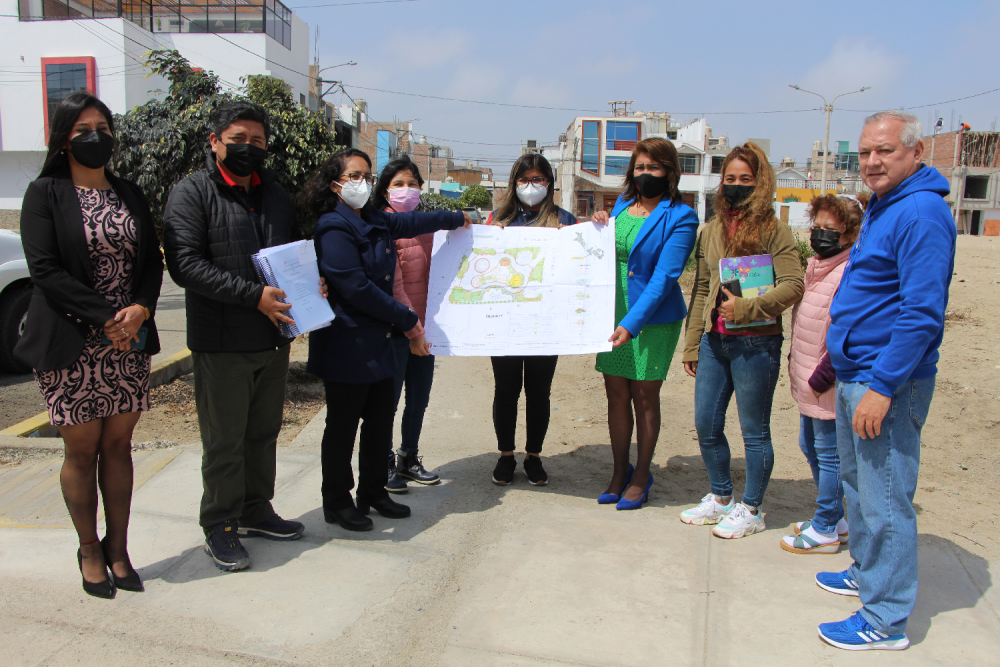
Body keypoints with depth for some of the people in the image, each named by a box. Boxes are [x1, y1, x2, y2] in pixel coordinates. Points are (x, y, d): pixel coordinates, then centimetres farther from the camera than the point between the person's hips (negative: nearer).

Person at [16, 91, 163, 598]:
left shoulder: (130, 194, 11)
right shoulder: (45, 193, -2)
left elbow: (153, 260, 6)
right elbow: (45, 270, -11)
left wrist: (139, 309, -12)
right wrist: (106, 319, -18)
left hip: (129, 343, 4)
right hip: (70, 346, -4)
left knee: (118, 446, 9)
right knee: (82, 451, 5)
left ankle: (118, 550, 20)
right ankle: (90, 551, 22)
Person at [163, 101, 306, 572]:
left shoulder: (275, 194, 15)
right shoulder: (191, 193, -6)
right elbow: (186, 265, -17)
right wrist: (253, 296, -22)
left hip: (274, 339, 6)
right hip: (221, 343, -6)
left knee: (264, 433, 17)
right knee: (224, 440, 4)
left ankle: (256, 511, 32)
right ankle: (220, 527, 19)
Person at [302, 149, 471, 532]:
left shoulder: (374, 221, 12)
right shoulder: (334, 228, -14)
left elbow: (409, 223, 30)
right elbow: (356, 288, -20)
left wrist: (456, 219, 43)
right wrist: (405, 318, -14)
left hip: (378, 342, 8)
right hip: (346, 347, -8)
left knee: (381, 421, 13)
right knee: (342, 426, 4)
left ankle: (373, 492, 29)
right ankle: (337, 503, 19)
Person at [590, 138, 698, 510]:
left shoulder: (680, 218, -9)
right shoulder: (623, 204, 10)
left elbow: (663, 277, -17)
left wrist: (632, 323, -26)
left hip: (653, 318, -5)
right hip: (613, 312, 5)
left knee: (644, 397, 5)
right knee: (616, 394, 9)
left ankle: (641, 477, 22)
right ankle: (620, 472, 25)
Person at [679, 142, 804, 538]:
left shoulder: (773, 231, -4)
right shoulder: (711, 231, 13)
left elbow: (793, 285, -12)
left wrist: (746, 308, -22)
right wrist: (692, 343, 13)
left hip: (755, 344, -6)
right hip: (714, 341, 6)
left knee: (754, 431, 5)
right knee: (706, 424, 11)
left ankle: (751, 509, 22)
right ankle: (721, 498, 32)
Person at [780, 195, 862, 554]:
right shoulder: (816, 267, 12)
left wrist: (821, 376, -21)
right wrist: (796, 364, 15)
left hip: (828, 386, -10)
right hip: (807, 380, 10)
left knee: (829, 453, 2)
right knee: (811, 447, 19)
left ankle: (825, 530, 16)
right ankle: (837, 518, 34)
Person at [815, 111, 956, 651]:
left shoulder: (922, 212, -17)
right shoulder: (879, 208, 14)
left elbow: (923, 313, -23)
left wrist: (882, 387, -24)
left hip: (887, 381, -10)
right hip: (855, 374, 10)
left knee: (885, 501, -2)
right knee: (857, 481, 22)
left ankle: (885, 620, 11)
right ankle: (867, 573, 40)